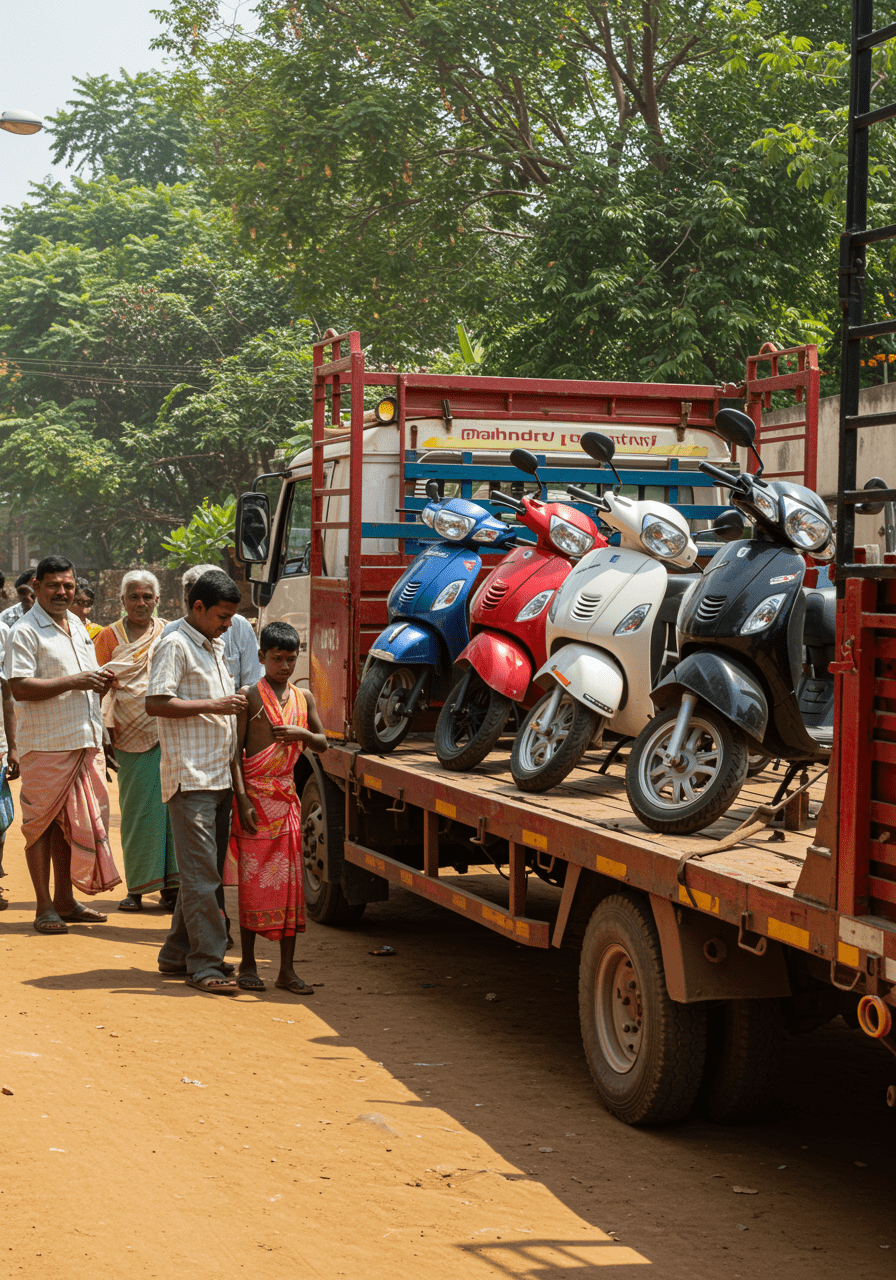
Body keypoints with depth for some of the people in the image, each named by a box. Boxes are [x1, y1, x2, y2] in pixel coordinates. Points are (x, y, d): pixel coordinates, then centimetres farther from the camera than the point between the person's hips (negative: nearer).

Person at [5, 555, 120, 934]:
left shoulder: (77, 625, 17)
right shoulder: (25, 631, -8)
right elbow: (20, 688, -17)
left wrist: (102, 684, 5)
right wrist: (73, 682, -21)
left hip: (84, 742, 7)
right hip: (45, 743, -7)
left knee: (70, 822, 11)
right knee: (41, 824, 0)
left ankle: (64, 900, 20)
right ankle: (45, 907, 5)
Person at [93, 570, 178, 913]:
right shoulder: (109, 637, 8)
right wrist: (107, 732, -1)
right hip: (131, 736, -1)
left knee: (171, 804, -4)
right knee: (138, 808, 0)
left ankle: (170, 884, 1)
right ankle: (137, 887, 8)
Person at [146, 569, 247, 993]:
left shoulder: (215, 647, 20)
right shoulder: (175, 646, -8)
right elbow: (156, 703, -17)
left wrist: (235, 705, 13)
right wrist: (213, 706, -19)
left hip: (219, 776, 9)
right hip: (190, 777, -9)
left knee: (206, 872, 12)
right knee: (201, 874, -8)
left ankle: (178, 953, 20)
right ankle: (205, 963, -6)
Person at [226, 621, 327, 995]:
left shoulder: (303, 698, 10)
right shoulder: (250, 696, -4)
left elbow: (322, 743, 17)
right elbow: (235, 750, -7)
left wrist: (302, 734, -6)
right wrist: (242, 800, -15)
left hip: (287, 796, 5)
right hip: (255, 795, -4)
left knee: (289, 880, 4)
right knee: (253, 880, 0)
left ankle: (287, 969, 9)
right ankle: (248, 964, 11)